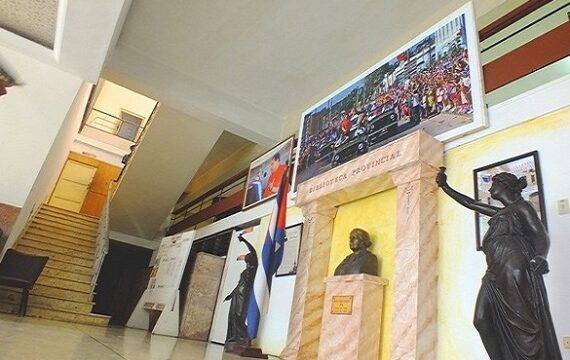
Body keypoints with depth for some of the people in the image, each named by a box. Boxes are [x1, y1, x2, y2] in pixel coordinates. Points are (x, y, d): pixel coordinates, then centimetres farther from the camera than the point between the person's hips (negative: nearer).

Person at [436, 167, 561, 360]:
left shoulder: (521, 206, 5)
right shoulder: (500, 212, 27)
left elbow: (541, 236, -5)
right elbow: (469, 203, 33)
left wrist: (540, 257, -26)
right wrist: (444, 186, 35)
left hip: (514, 269, -8)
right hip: (495, 273, 8)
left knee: (521, 322, -12)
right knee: (482, 320, -3)